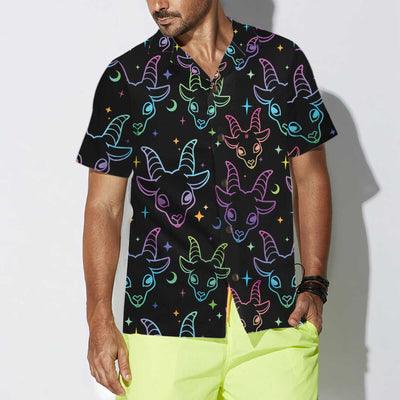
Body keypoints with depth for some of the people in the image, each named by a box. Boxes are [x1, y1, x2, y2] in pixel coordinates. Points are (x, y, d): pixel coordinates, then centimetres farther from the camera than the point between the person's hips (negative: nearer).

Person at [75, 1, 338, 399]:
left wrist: (314, 284, 1)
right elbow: (104, 206, 2)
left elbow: (310, 177, 10)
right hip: (164, 320, -1)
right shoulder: (126, 77, 2)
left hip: (275, 320, 1)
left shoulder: (284, 61, 5)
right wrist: (99, 320, -5)